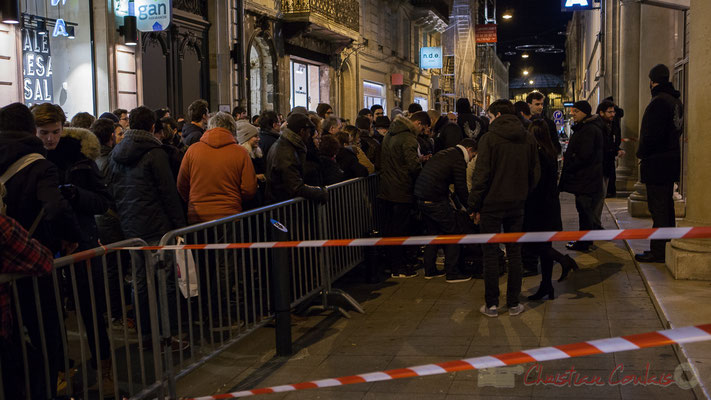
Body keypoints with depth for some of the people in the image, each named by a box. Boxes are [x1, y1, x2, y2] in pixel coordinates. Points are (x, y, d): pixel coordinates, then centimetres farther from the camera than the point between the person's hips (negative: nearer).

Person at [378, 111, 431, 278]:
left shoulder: (389, 135, 14)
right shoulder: (408, 139, -17)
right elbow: (414, 166, -23)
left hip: (385, 189, 9)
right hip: (401, 192, -9)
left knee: (389, 228, 14)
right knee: (400, 229, 0)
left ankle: (394, 262, 24)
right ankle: (398, 268, 5)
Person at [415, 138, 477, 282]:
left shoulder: (444, 153, 19)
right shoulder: (458, 160, -10)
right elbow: (461, 189, -10)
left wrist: (449, 200, 26)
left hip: (421, 198, 9)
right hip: (435, 201, -9)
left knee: (433, 232, 21)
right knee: (454, 232, 2)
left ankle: (429, 270, 27)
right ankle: (452, 272, 6)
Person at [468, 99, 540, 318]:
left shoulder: (489, 139, -11)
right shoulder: (528, 139, 4)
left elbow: (481, 175, -13)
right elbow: (535, 173, 7)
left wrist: (474, 206, -6)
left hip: (492, 203, -4)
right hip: (517, 204, 4)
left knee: (491, 253, 4)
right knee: (514, 253, 11)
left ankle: (491, 304, 9)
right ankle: (513, 303, 15)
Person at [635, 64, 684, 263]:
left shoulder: (659, 101, -17)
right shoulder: (676, 100, 14)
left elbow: (652, 134, -23)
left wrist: (642, 153, -8)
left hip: (657, 161, -10)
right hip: (671, 159, 10)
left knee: (658, 207, -6)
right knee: (667, 205, 16)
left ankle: (658, 252, -3)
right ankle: (667, 246, 24)